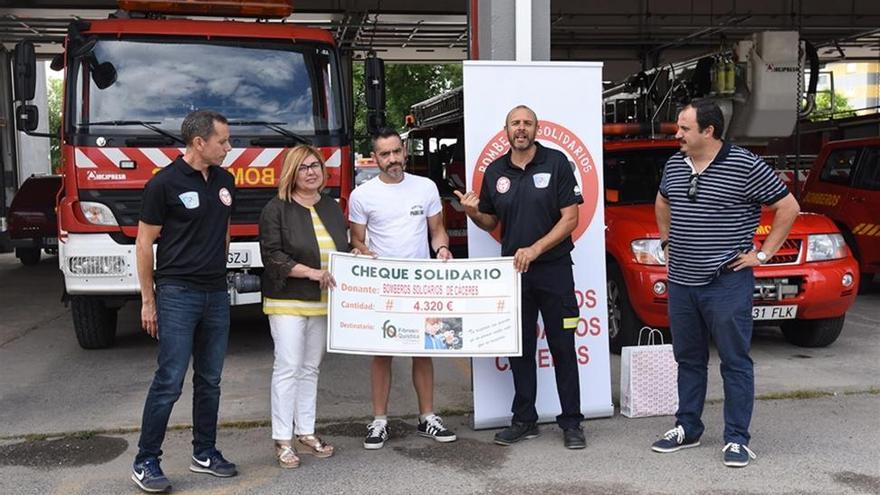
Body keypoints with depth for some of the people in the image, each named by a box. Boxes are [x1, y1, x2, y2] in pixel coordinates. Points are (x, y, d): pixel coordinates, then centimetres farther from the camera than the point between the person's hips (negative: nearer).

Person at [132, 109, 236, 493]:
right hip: (177, 294, -6)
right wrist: (147, 301, -6)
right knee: (169, 381, -6)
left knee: (210, 381, 11)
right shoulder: (165, 183, -9)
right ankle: (145, 462, 7)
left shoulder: (224, 181, 10)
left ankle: (204, 453, 23)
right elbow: (144, 243, -6)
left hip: (216, 294, 6)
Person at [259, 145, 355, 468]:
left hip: (322, 302, 6)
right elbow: (272, 255, -12)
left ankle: (306, 434, 20)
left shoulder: (332, 208, 14)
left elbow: (343, 250, 22)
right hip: (288, 301, -6)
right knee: (288, 367, -6)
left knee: (311, 368, 12)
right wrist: (310, 272, -20)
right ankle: (282, 441, 1)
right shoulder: (277, 209, -5)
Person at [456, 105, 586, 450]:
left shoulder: (556, 163, -4)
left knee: (563, 348, 2)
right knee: (520, 349, 10)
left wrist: (535, 249, -18)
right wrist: (473, 213, -7)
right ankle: (524, 420, 20)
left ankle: (571, 423, 11)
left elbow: (570, 218, -8)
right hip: (513, 270, 4)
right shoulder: (495, 172, 7)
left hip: (554, 268, -3)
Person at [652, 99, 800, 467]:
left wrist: (763, 253, -7)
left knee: (735, 362, 2)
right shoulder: (674, 165, 8)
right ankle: (687, 429, 28)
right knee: (688, 360, 15)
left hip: (727, 283, -6)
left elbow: (788, 207, -6)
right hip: (681, 282, 6)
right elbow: (662, 203, 27)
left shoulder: (745, 166, -11)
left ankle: (737, 439, 11)